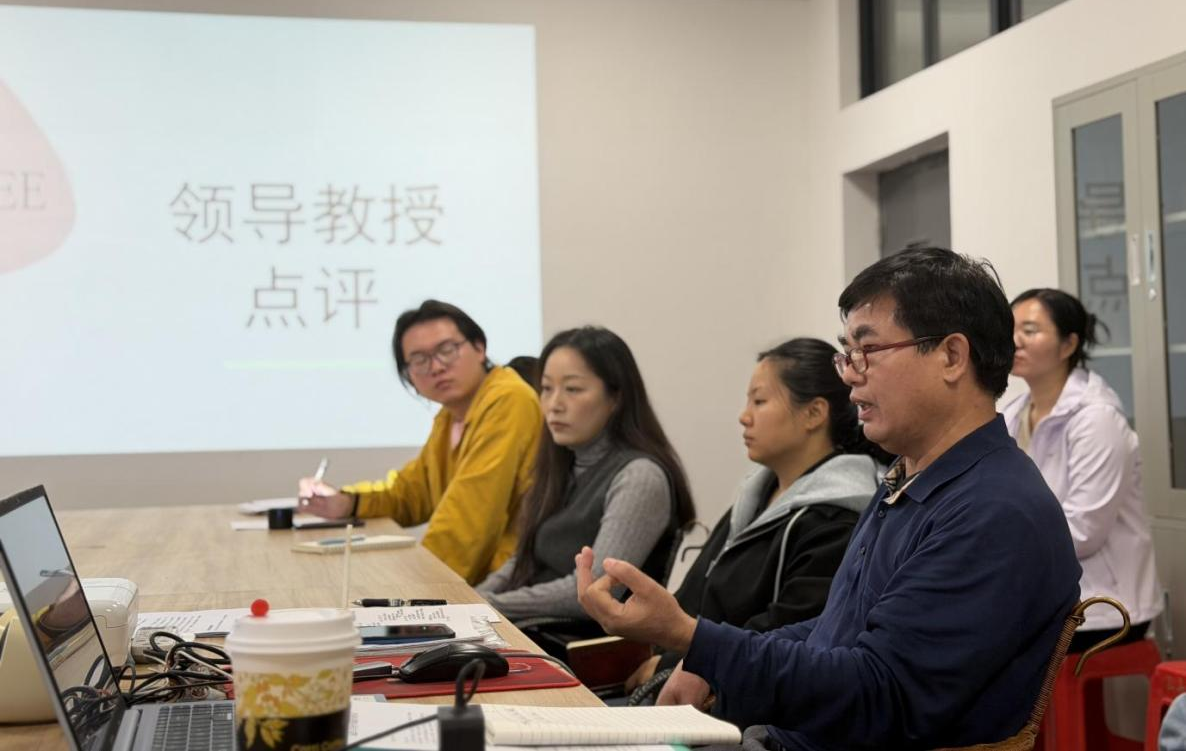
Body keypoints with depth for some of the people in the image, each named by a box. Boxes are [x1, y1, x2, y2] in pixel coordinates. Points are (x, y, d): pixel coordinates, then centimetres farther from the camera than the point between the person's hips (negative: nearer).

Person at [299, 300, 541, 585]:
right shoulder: (450, 416, 16)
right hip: (480, 578, 8)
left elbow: (471, 514, -23)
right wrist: (346, 502, 6)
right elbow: (412, 489, 24)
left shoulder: (507, 401, -17)